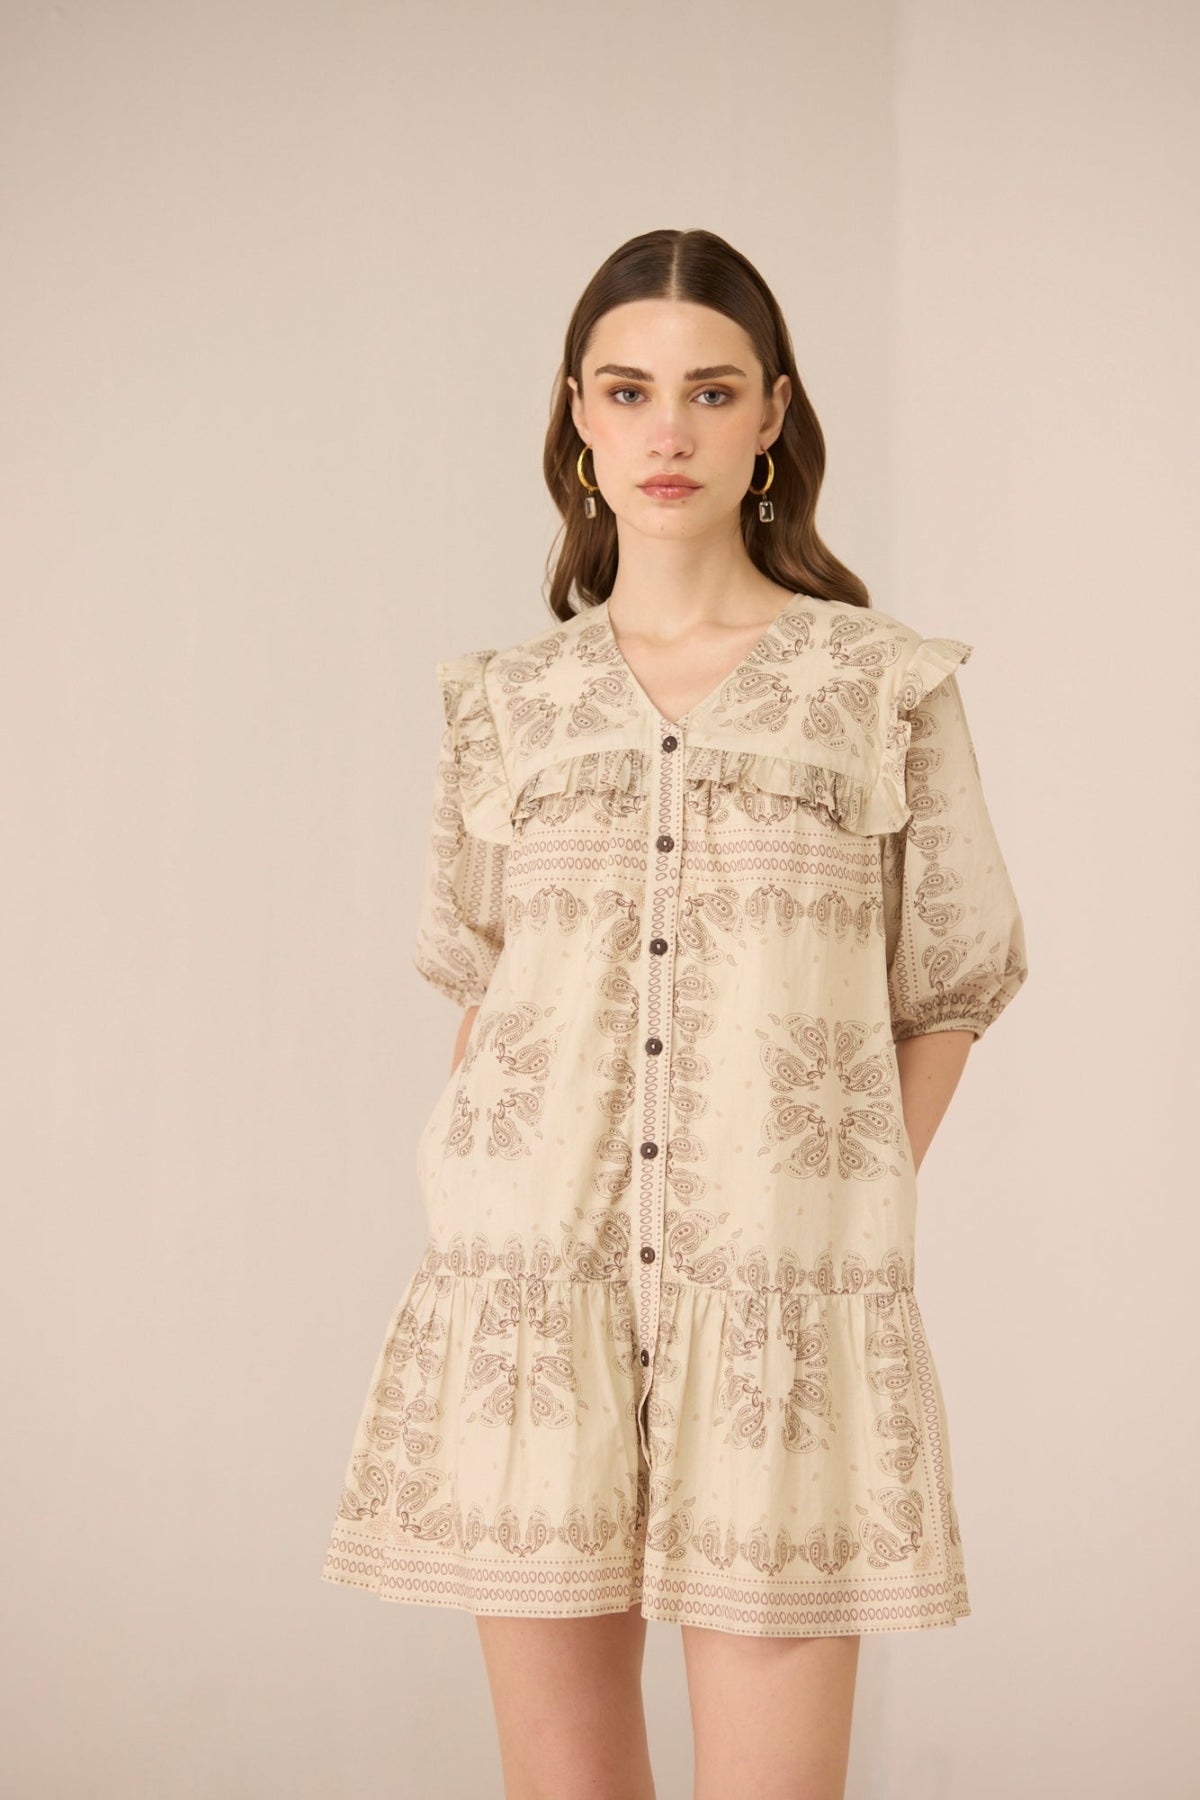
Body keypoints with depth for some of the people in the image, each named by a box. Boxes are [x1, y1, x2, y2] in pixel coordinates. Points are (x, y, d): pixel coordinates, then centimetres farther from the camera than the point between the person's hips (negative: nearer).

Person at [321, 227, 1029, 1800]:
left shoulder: (886, 682, 5)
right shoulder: (504, 702, 11)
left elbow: (950, 984, 10)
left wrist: (839, 1221, 2)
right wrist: (518, 1215, 5)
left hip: (782, 1309, -2)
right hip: (534, 1298, 2)